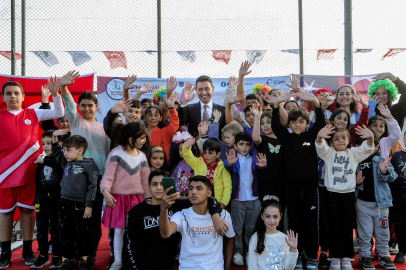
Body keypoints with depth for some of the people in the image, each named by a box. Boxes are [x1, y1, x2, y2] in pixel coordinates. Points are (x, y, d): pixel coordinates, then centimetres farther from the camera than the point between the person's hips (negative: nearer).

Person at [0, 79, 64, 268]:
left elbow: (59, 113, 3)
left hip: (28, 171, 1)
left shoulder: (33, 114, 5)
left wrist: (55, 94, -9)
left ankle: (27, 250, 19)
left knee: (27, 209, 7)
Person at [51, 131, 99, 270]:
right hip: (65, 203, 6)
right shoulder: (67, 163, 10)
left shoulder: (90, 166, -9)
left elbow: (92, 187, -10)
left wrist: (89, 206, -13)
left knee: (82, 235, 5)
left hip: (80, 206, -6)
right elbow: (56, 152, 26)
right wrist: (55, 137, 11)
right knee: (66, 234, 13)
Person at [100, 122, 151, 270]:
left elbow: (145, 180, 12)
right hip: (118, 198, -3)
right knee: (119, 231, 4)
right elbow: (108, 176, -11)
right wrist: (106, 192, -27)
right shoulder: (116, 153, -8)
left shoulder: (141, 156, 6)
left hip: (136, 198, 3)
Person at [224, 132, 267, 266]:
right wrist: (229, 163, -48)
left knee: (251, 227, 11)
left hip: (253, 199, 2)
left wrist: (262, 165, -42)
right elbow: (227, 167, -23)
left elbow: (259, 165, -16)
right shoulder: (233, 159, -1)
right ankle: (237, 252, 16)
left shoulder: (254, 159, 6)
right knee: (237, 228, 5)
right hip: (237, 199, -2)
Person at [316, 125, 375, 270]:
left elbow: (366, 149, -10)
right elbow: (321, 147, -18)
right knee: (334, 226, 3)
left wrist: (370, 138, -33)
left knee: (348, 227, 7)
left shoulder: (353, 153, 8)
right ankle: (335, 258, 14)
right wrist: (320, 137, -42)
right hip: (332, 194, -1)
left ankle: (347, 258, 19)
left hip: (349, 194, 1)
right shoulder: (329, 153, 3)